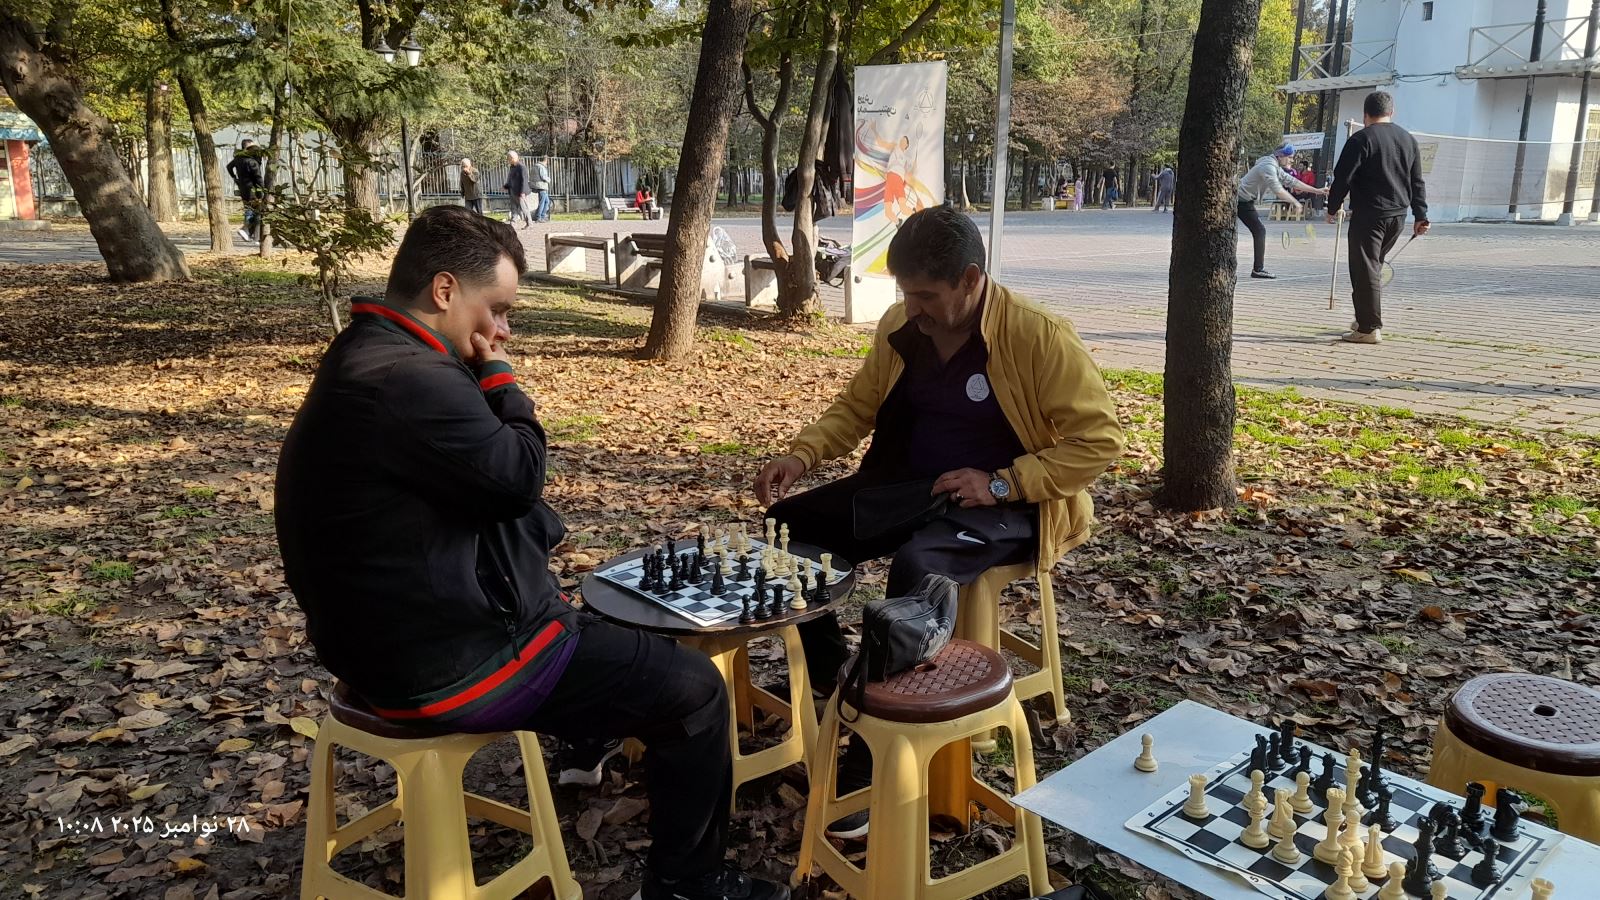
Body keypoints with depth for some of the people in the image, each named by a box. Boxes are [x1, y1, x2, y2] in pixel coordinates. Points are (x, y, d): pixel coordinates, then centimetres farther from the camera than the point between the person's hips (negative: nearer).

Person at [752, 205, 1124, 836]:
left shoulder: (1040, 337, -16)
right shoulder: (900, 328, 1)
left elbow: (1100, 439, -14)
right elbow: (856, 408, 12)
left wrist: (1002, 483, -23)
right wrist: (801, 456, -7)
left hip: (1004, 508, -6)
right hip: (904, 487, 7)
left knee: (916, 566, -37)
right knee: (787, 527, -10)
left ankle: (870, 765, -25)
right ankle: (836, 694, 1)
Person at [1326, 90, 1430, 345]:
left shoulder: (1360, 140, -9)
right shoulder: (1408, 139, 12)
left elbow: (1342, 178, -11)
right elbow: (1417, 182, 15)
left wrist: (1332, 208, 2)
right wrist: (1420, 215, 18)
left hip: (1368, 216, -7)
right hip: (1398, 215, 7)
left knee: (1365, 271, -3)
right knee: (1373, 267, 19)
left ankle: (1369, 328, -4)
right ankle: (1366, 319, 23)